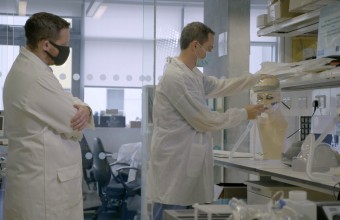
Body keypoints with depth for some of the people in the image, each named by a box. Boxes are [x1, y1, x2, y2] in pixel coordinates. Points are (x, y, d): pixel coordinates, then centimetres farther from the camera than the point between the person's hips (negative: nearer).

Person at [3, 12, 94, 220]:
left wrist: (85, 109, -9)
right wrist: (82, 113, 4)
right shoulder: (37, 78, -24)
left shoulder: (26, 68, 10)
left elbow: (68, 101, 13)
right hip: (45, 183, -10)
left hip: (41, 176, 10)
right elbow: (76, 127, -18)